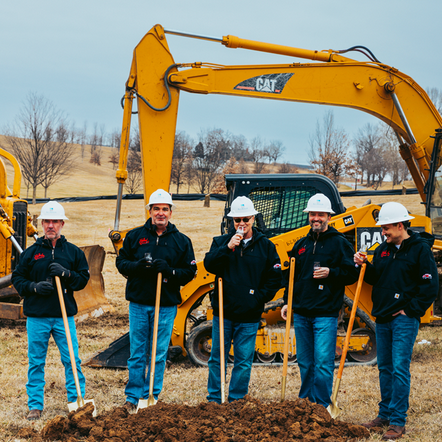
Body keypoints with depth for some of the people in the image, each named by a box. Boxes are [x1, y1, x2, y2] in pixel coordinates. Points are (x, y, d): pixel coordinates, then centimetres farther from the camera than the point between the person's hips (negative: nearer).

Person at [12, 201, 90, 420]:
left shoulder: (73, 252, 7)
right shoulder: (31, 252, 6)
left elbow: (83, 279, 6)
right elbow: (17, 279, 8)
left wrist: (66, 273, -12)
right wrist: (34, 287, -10)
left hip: (64, 316, 0)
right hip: (37, 317, 0)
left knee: (72, 360, 0)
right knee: (36, 362, 6)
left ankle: (77, 400, 11)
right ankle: (35, 405, 14)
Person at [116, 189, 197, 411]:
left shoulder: (181, 241, 6)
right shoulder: (135, 236, 6)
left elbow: (189, 272, 5)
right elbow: (121, 263, 7)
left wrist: (170, 271, -15)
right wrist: (138, 265, -13)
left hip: (166, 305, 0)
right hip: (139, 303, 0)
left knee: (159, 354, 4)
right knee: (137, 353, 3)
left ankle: (151, 396, 14)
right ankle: (133, 396, 13)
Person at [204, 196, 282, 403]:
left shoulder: (266, 246, 4)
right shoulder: (221, 241, 6)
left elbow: (275, 279, 5)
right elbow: (209, 264, -10)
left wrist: (259, 297, -4)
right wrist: (227, 248, -20)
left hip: (249, 316, -1)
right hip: (223, 312, 1)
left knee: (243, 361, 3)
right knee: (217, 358, 7)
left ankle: (236, 402, 13)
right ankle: (213, 400, 17)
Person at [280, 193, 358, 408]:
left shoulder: (339, 243, -1)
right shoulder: (301, 244, 15)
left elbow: (352, 274, -4)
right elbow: (292, 276, 21)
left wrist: (330, 273, -18)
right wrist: (287, 301, 14)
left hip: (326, 314, -5)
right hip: (301, 313, 5)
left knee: (323, 362, -8)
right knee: (305, 362, 12)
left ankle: (322, 407, -2)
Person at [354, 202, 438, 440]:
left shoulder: (420, 249, -9)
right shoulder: (383, 249, 12)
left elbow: (430, 286, -11)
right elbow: (376, 279, 18)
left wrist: (411, 309, -12)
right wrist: (365, 266, 0)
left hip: (404, 320, -7)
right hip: (383, 318, 7)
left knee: (399, 369, -8)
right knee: (385, 368, 13)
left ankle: (398, 421, -4)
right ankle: (385, 414, 25)